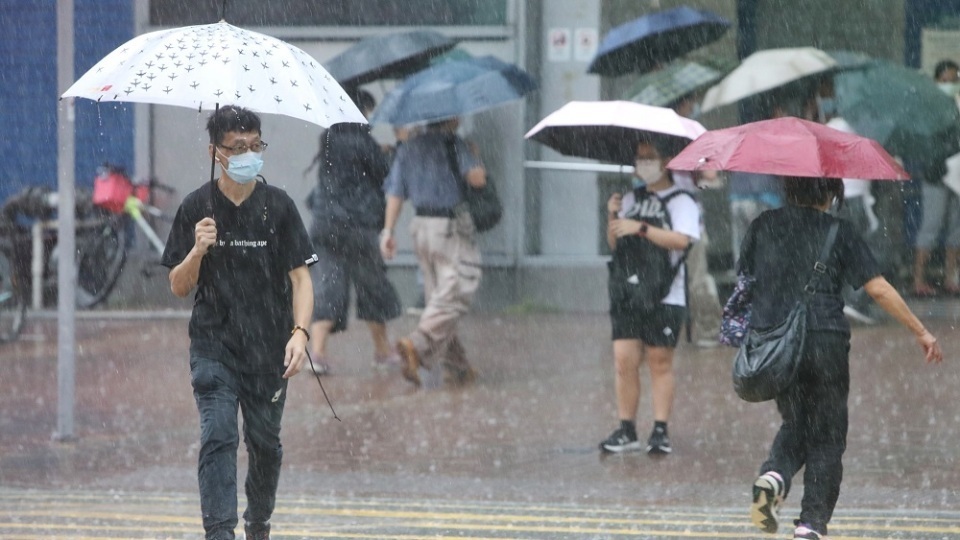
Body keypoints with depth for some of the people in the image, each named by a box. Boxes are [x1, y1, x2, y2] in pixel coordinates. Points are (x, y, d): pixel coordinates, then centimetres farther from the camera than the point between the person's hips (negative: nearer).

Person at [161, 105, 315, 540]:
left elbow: (300, 277, -2)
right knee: (218, 436, -15)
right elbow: (179, 287, 3)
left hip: (268, 348, 1)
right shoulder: (197, 207, 0)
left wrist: (300, 332, -17)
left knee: (265, 443, 10)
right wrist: (198, 251, -17)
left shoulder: (278, 206, 0)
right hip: (214, 345, -1)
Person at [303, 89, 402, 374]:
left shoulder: (329, 140, 13)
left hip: (323, 223, 6)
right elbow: (384, 172, -6)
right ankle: (382, 349, 22)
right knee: (373, 286, 11)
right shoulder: (361, 140, -9)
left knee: (327, 288, 0)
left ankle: (317, 349, -17)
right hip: (357, 224, -6)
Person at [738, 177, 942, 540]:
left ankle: (773, 476, -8)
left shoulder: (762, 227, 9)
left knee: (795, 424, 22)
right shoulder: (837, 232, -1)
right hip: (824, 342, -3)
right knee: (826, 438, 8)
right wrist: (920, 332, 3)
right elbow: (878, 289, -4)